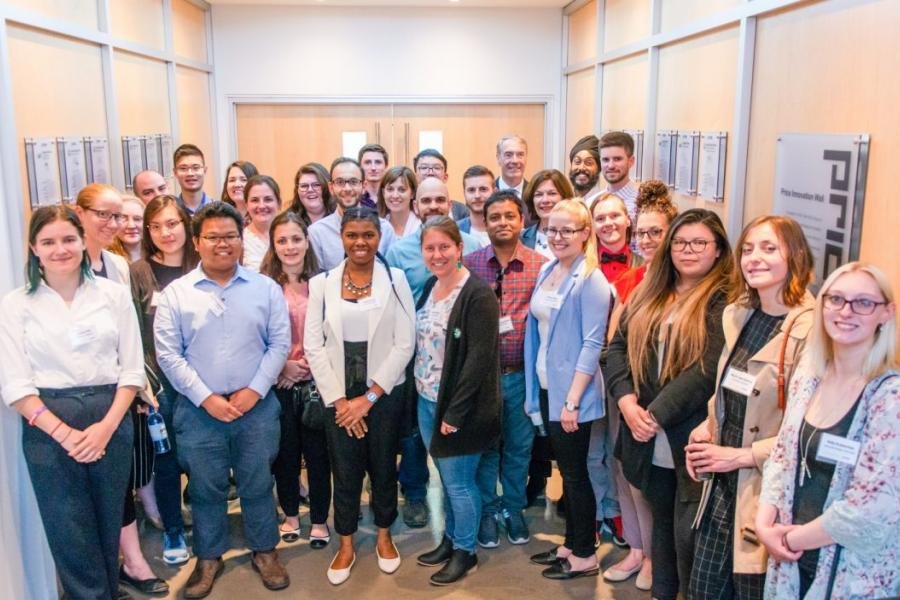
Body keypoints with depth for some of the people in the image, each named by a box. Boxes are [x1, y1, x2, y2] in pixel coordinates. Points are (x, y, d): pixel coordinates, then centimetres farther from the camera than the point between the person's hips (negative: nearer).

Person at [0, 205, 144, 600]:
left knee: (109, 526, 13)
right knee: (71, 534, 7)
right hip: (48, 427, -1)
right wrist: (62, 431, -13)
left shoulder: (114, 294, 3)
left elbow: (132, 368, 1)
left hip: (111, 420, 1)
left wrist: (107, 425, -10)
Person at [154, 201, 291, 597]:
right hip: (199, 411, 0)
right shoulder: (175, 293, -1)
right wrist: (206, 398, -11)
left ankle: (265, 551, 31)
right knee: (205, 488, 12)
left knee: (258, 484, 12)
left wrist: (255, 390, -10)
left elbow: (279, 343, 0)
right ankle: (209, 558, 32)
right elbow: (168, 354, -5)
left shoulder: (266, 289, 2)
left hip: (256, 407, 1)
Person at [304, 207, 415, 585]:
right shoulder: (321, 283, 0)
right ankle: (346, 546, 28)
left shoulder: (395, 280, -4)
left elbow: (404, 344, -8)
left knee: (383, 468, 13)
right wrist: (339, 400, -8)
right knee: (345, 473, 9)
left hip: (384, 394, 0)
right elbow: (313, 345, -2)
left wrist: (368, 398, -11)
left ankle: (384, 536, 35)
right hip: (338, 397, 1)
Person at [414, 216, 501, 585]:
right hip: (427, 402, 7)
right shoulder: (428, 288, 7)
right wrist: (422, 396, 7)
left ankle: (465, 551, 24)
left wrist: (455, 412, -20)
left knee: (459, 482, 5)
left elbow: (479, 358, -20)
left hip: (460, 408, -7)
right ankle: (450, 538, 36)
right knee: (446, 478, 19)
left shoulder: (478, 295, -17)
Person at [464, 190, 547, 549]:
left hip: (522, 373, 0)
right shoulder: (470, 264, -3)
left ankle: (514, 509, 35)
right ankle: (487, 511, 32)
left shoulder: (541, 265, -4)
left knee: (519, 446, 15)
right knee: (484, 445, 14)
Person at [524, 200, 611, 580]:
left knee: (576, 472, 6)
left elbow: (592, 345, -18)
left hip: (572, 393, -7)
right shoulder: (546, 271, 7)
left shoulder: (591, 280, -15)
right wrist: (533, 388, 11)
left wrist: (572, 401, -20)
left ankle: (585, 555, 22)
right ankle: (571, 543, 32)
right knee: (565, 470, 18)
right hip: (547, 388, 7)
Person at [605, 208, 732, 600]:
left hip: (694, 438, -6)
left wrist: (658, 413, -19)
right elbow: (618, 346, 6)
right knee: (662, 523, 21)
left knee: (690, 536, 2)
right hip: (649, 440, 6)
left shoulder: (726, 300, -10)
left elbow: (711, 369, -19)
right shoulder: (649, 293, 11)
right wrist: (626, 399, -10)